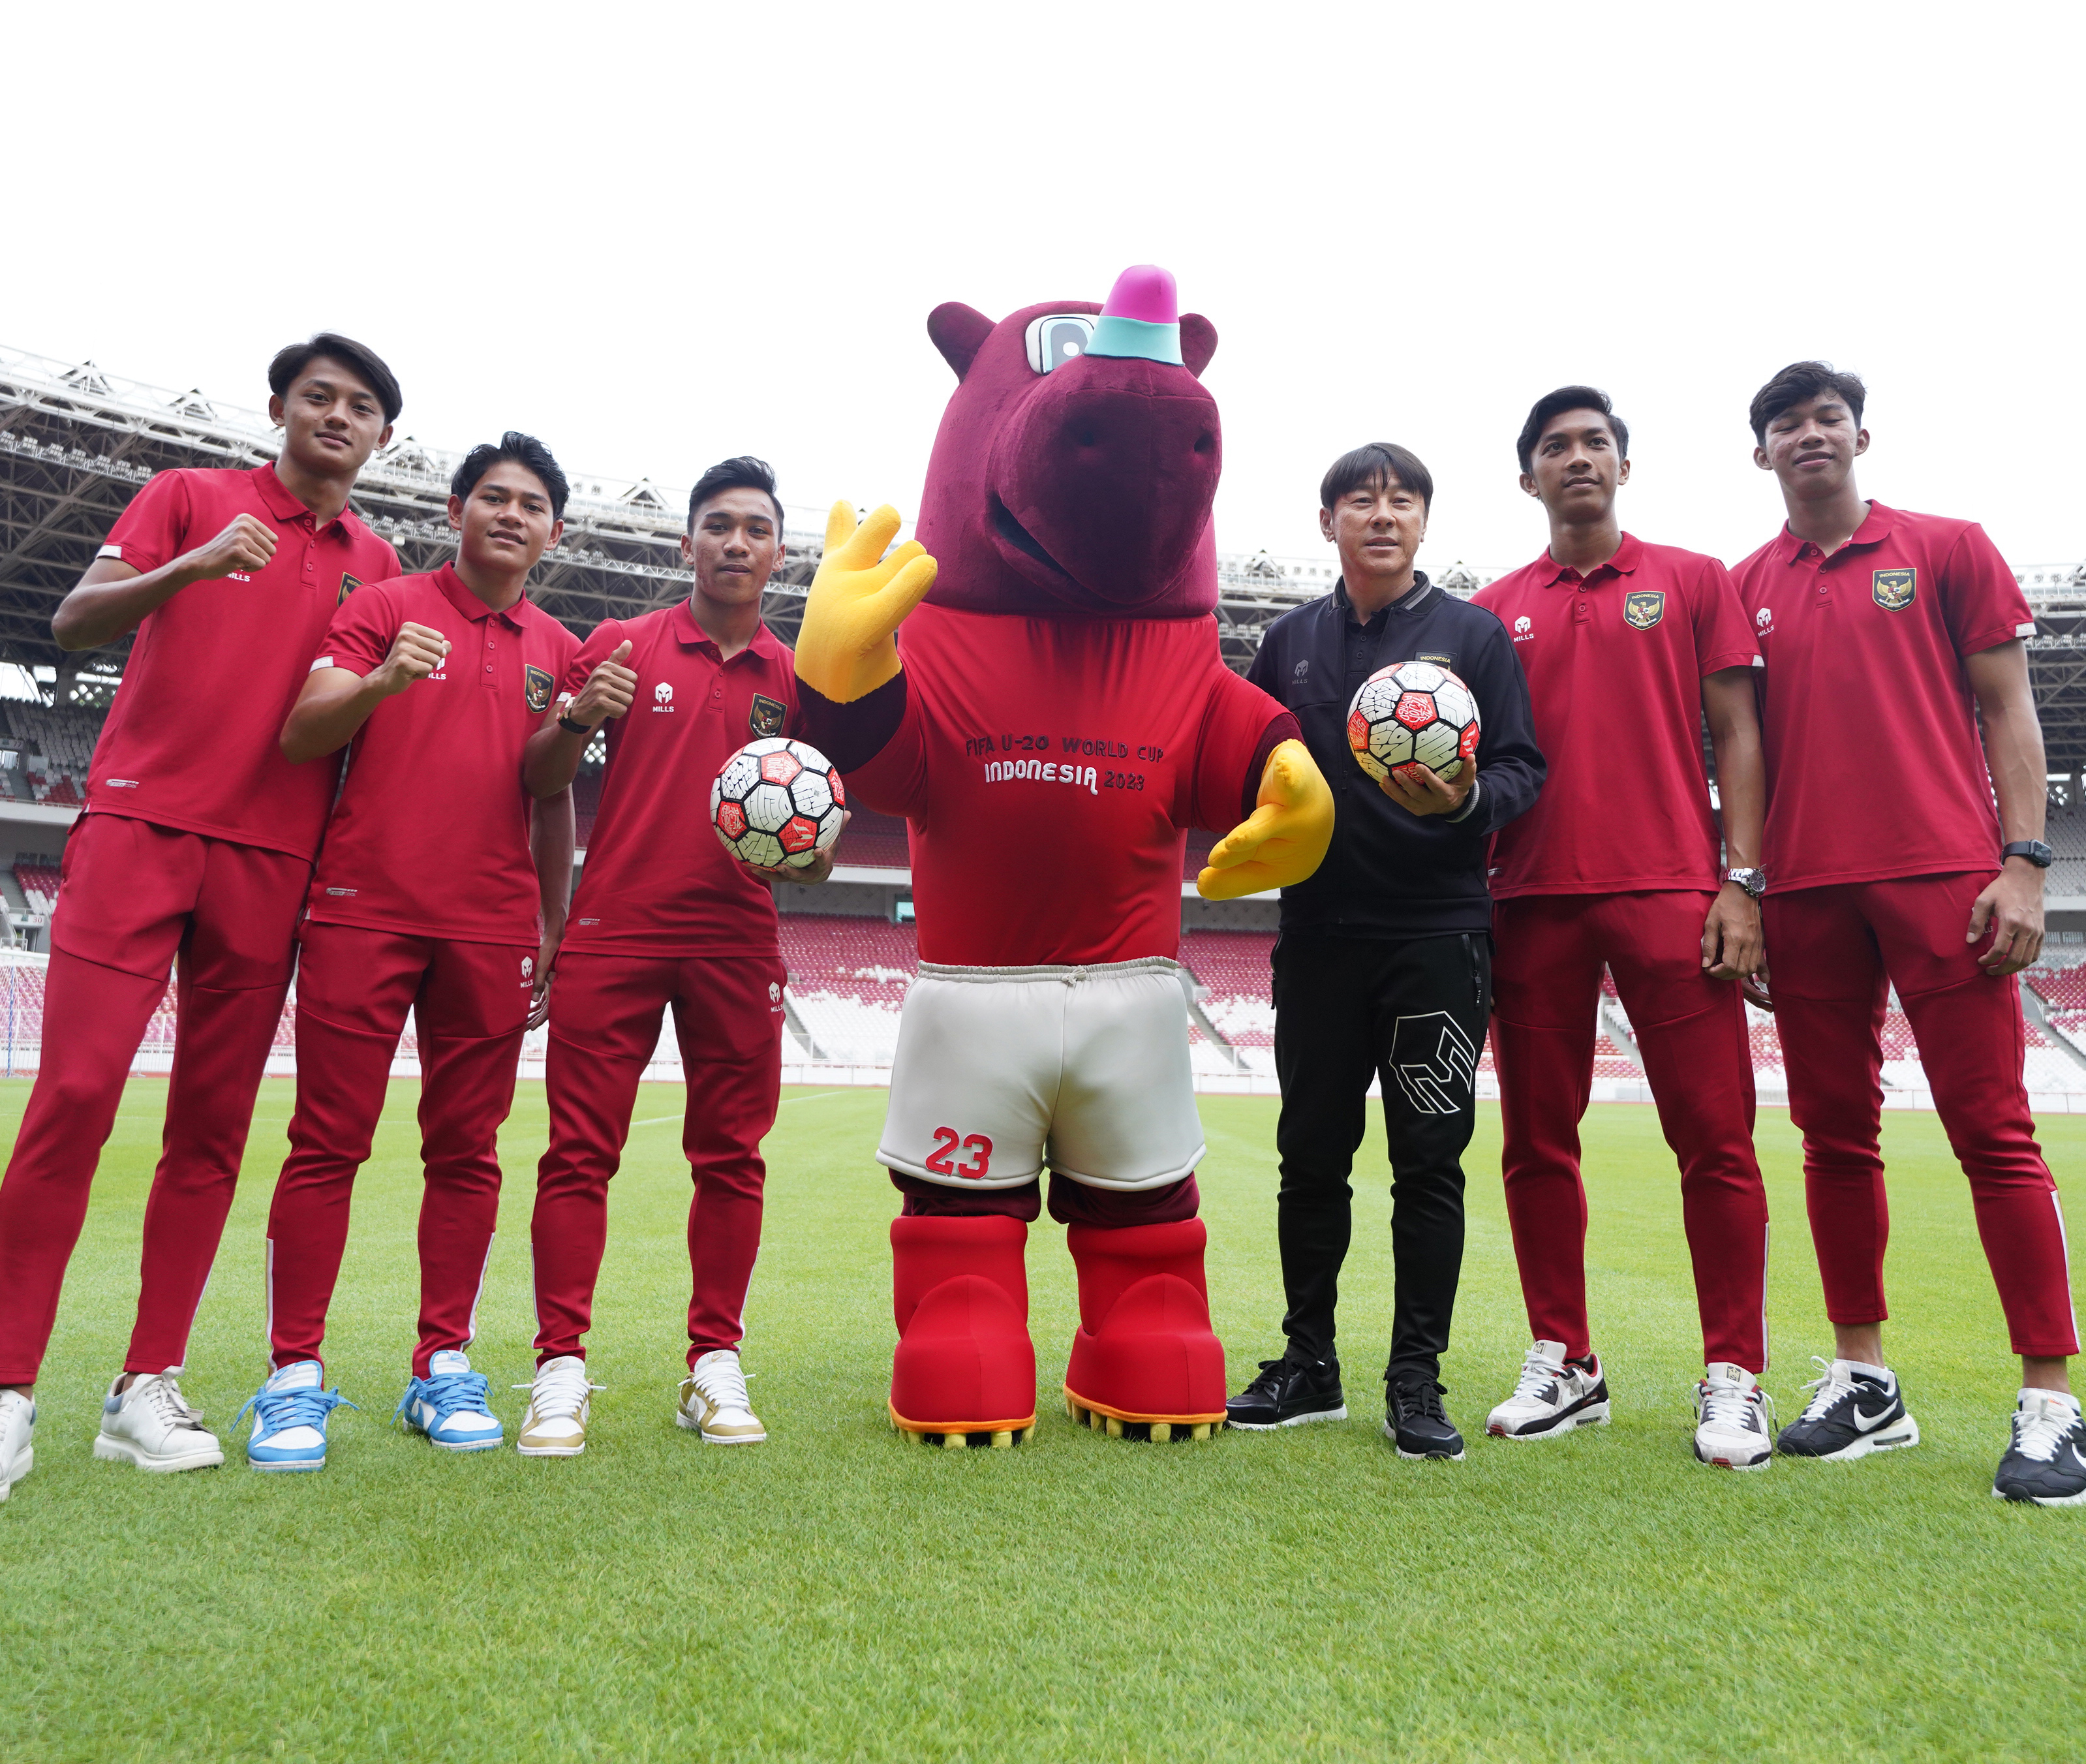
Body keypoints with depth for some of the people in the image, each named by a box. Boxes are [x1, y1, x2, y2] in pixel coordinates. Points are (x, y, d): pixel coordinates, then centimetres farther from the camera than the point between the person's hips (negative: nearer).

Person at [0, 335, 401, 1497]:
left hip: (272, 862, 3)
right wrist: (188, 568, -18)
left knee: (213, 1128, 2)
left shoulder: (378, 565, 17)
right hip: (140, 827, -2)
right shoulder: (189, 497, 10)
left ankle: (149, 1387, 10)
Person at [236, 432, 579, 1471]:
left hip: (492, 931, 3)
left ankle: (445, 1367, 13)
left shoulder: (558, 651, 17)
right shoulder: (385, 606, 8)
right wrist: (378, 683, -22)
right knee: (329, 1139, -2)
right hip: (366, 908, -2)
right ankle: (294, 1376, 7)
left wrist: (552, 934, 15)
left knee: (468, 1149, 4)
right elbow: (298, 736, -2)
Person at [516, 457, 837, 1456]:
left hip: (738, 943, 2)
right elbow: (537, 782, 7)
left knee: (731, 1154, 5)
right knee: (581, 1150, -3)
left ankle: (715, 1367, 15)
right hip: (614, 932, -2)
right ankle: (560, 1370, 5)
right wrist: (577, 718, -13)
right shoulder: (619, 645, 7)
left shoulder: (794, 677, 12)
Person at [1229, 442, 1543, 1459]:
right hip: (1317, 935, 3)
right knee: (1311, 1153, 8)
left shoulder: (1475, 635, 4)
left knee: (1429, 1161, 1)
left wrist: (1468, 801, -20)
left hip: (1437, 935, -2)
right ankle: (1308, 1366, 21)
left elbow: (1524, 769, -1)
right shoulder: (1291, 641, 13)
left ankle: (1417, 1380, 13)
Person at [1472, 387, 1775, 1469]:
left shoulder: (1693, 581, 11)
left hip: (1671, 894, -2)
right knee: (1537, 1140, 5)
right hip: (1534, 902, 2)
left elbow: (1736, 734, 6)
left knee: (1714, 1138, -2)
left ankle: (1732, 1380, 10)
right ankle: (1562, 1365, 18)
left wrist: (1741, 881, -4)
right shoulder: (1496, 610, 14)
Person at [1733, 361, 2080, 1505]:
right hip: (1805, 894, 3)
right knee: (1835, 1137, 6)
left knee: (1992, 1131, -4)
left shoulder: (1948, 550, 9)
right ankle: (1863, 1384, 16)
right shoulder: (1745, 588, 13)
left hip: (1942, 878, -2)